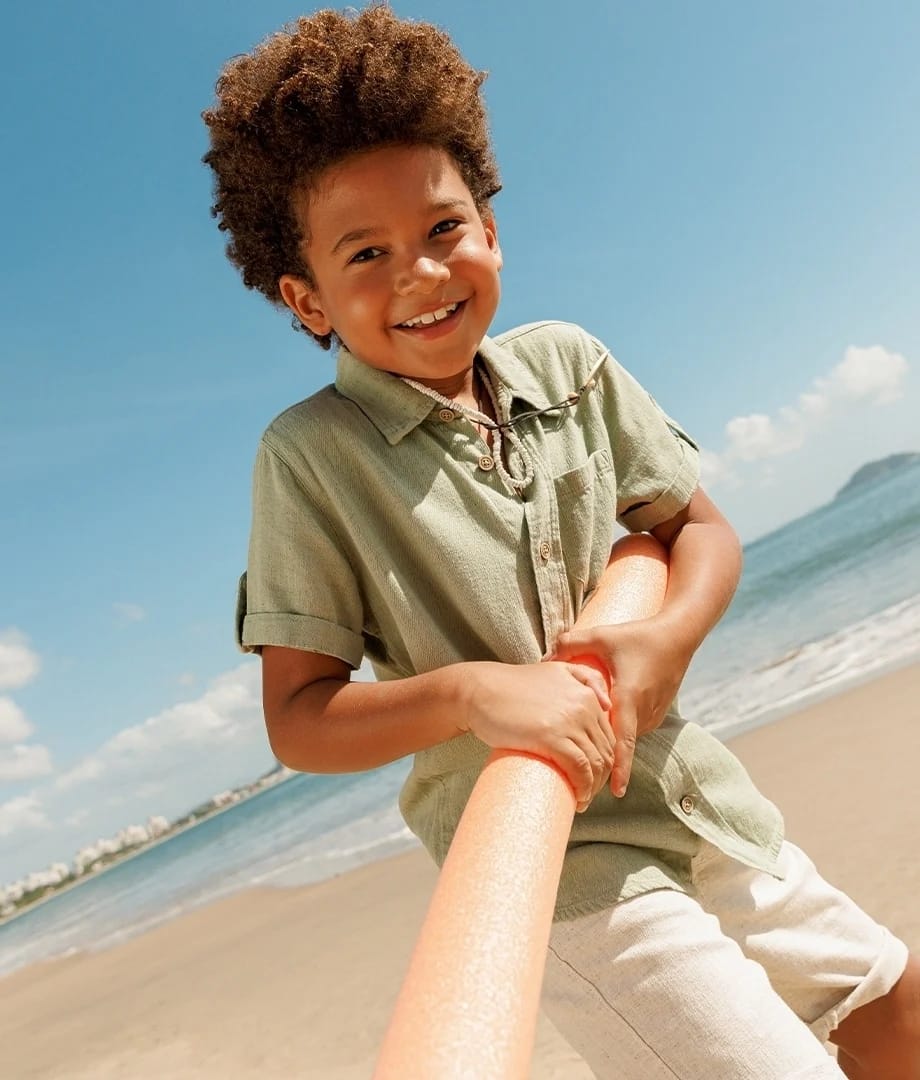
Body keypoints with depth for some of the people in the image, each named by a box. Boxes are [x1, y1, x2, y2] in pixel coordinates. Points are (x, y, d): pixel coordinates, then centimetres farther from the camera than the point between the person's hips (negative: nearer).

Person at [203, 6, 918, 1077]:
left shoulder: (567, 364, -2)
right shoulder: (310, 455, -14)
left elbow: (699, 526, 6)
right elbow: (297, 719, -14)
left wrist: (670, 637, -16)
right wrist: (472, 689, -31)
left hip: (700, 798, 6)